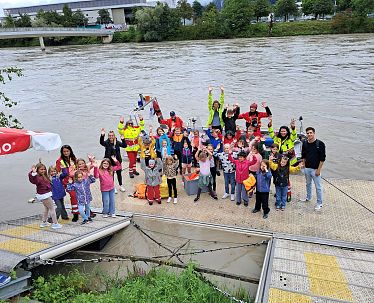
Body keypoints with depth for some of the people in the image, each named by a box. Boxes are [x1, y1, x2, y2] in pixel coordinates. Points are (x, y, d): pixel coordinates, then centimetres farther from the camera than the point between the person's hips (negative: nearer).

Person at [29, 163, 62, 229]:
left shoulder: (43, 176, 7)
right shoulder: (38, 177, -22)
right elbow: (34, 181, -42)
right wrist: (34, 173, -56)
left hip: (46, 194, 10)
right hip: (44, 195, -10)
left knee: (47, 208, 25)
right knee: (52, 208, -1)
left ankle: (44, 222, 37)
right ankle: (55, 224, 6)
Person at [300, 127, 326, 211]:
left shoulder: (320, 144, -11)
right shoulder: (305, 143, 4)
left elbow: (322, 158, -11)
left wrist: (318, 169, -13)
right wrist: (303, 164, 10)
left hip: (315, 169, -5)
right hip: (307, 168, 5)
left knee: (318, 187, 0)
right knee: (308, 184, 20)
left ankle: (319, 203, 10)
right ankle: (308, 197, 38)